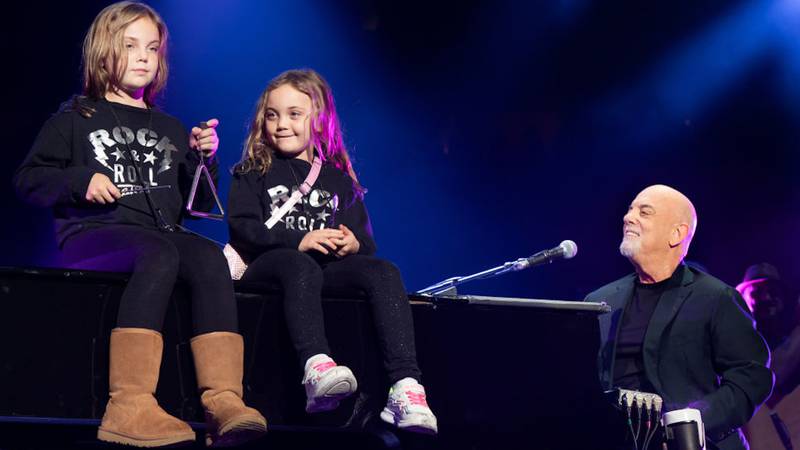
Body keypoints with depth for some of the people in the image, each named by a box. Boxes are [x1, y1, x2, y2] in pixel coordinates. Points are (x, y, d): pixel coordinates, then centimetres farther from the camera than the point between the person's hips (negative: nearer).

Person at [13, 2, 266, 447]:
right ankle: (130, 405, -51)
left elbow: (195, 204, 28)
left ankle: (223, 400, -48)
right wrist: (81, 181, -6)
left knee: (210, 257, -32)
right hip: (93, 235, -4)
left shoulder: (170, 129, 28)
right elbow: (28, 179, 11)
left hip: (163, 234, 4)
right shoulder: (76, 119, 17)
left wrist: (204, 159, 10)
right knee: (159, 254, -39)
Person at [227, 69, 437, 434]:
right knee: (300, 266, -39)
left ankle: (405, 386, -44)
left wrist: (353, 244, -8)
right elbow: (243, 229, -1)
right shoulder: (252, 174, 16)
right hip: (266, 267, -3)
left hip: (329, 267, 3)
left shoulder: (338, 178, 25)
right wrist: (300, 241, -15)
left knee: (383, 271, -27)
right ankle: (315, 366, -63)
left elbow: (365, 240, 19)